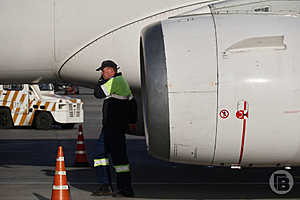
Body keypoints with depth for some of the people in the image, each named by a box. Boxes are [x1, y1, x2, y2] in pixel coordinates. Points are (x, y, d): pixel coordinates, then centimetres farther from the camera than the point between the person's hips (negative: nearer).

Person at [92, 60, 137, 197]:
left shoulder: (114, 81, -12)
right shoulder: (122, 82, 20)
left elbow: (98, 93, -13)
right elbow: (132, 102, 24)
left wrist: (102, 79, 1)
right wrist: (132, 121, 28)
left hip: (114, 126, -11)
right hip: (109, 126, 11)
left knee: (118, 155, -9)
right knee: (100, 153, 12)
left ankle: (126, 189, -7)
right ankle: (105, 186, 11)